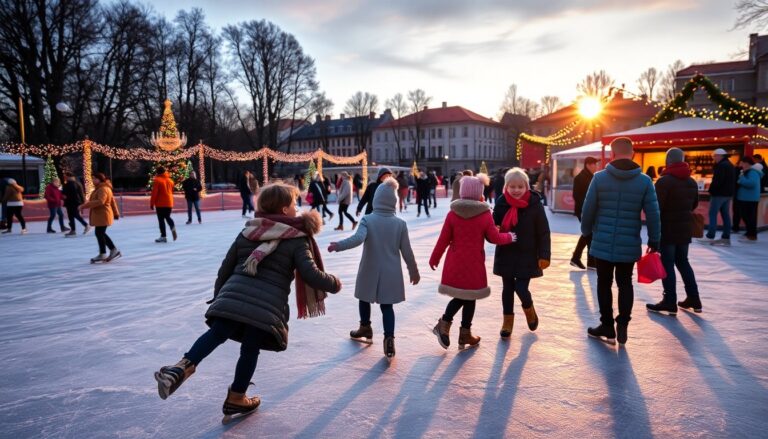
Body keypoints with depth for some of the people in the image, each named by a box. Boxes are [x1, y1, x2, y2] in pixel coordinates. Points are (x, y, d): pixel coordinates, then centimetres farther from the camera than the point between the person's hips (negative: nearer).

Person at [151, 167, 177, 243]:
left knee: (161, 219, 1)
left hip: (160, 203, -5)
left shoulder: (157, 180, -7)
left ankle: (163, 236, 0)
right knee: (168, 217, 19)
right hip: (169, 203, 5)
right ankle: (173, 227, -9)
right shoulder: (170, 180, 10)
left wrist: (152, 203, -5)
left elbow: (154, 193, -11)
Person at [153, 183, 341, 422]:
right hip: (267, 306, -3)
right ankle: (236, 399, 28)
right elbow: (311, 275, -5)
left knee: (217, 334, 10)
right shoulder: (297, 240, 4)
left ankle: (183, 366, -12)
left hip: (234, 296, 3)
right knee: (251, 349, 10)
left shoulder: (247, 231, 19)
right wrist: (334, 283, 13)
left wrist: (219, 294, 33)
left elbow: (226, 268, 21)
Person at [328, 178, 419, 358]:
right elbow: (407, 251, -1)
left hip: (369, 271, -1)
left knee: (364, 299, 23)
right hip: (390, 272, 1)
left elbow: (358, 238, -28)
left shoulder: (367, 219, -10)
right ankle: (389, 339, -5)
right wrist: (414, 271, 10)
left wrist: (338, 245, -31)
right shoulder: (400, 223, -4)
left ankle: (365, 329, 40)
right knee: (387, 306, 8)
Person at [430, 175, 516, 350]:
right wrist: (509, 237, 17)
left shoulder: (452, 213, -4)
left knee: (460, 296, 18)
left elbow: (443, 239, -2)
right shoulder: (485, 214, -10)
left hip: (454, 263, 3)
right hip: (474, 264, -3)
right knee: (469, 298, 10)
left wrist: (434, 258, 9)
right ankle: (465, 334, 20)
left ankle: (444, 324, 2)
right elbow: (495, 238, -3)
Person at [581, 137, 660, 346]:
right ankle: (622, 325, 10)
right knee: (625, 284, 16)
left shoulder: (600, 177, -7)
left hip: (602, 243, -1)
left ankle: (607, 326, 18)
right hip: (629, 244, 1)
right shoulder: (644, 181, -4)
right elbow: (653, 214, -4)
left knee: (604, 284, 11)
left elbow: (588, 209, -5)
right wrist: (654, 241, 8)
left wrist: (586, 231, 12)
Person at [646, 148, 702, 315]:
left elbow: (656, 207, -19)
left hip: (668, 229, -7)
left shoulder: (664, 181, -14)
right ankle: (694, 299, 20)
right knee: (682, 262, 17)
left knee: (667, 264, -2)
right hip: (685, 228, 7)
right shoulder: (692, 182, 11)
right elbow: (694, 204, 23)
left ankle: (670, 302, 0)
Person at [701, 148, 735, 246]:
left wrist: (711, 190, -11)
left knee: (713, 214, -6)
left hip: (719, 193, -10)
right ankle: (726, 238, 9)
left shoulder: (721, 165, -15)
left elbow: (717, 180, -23)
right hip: (728, 193, 10)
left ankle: (710, 236, -7)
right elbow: (732, 181, 21)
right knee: (726, 215, 8)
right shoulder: (730, 165, 18)